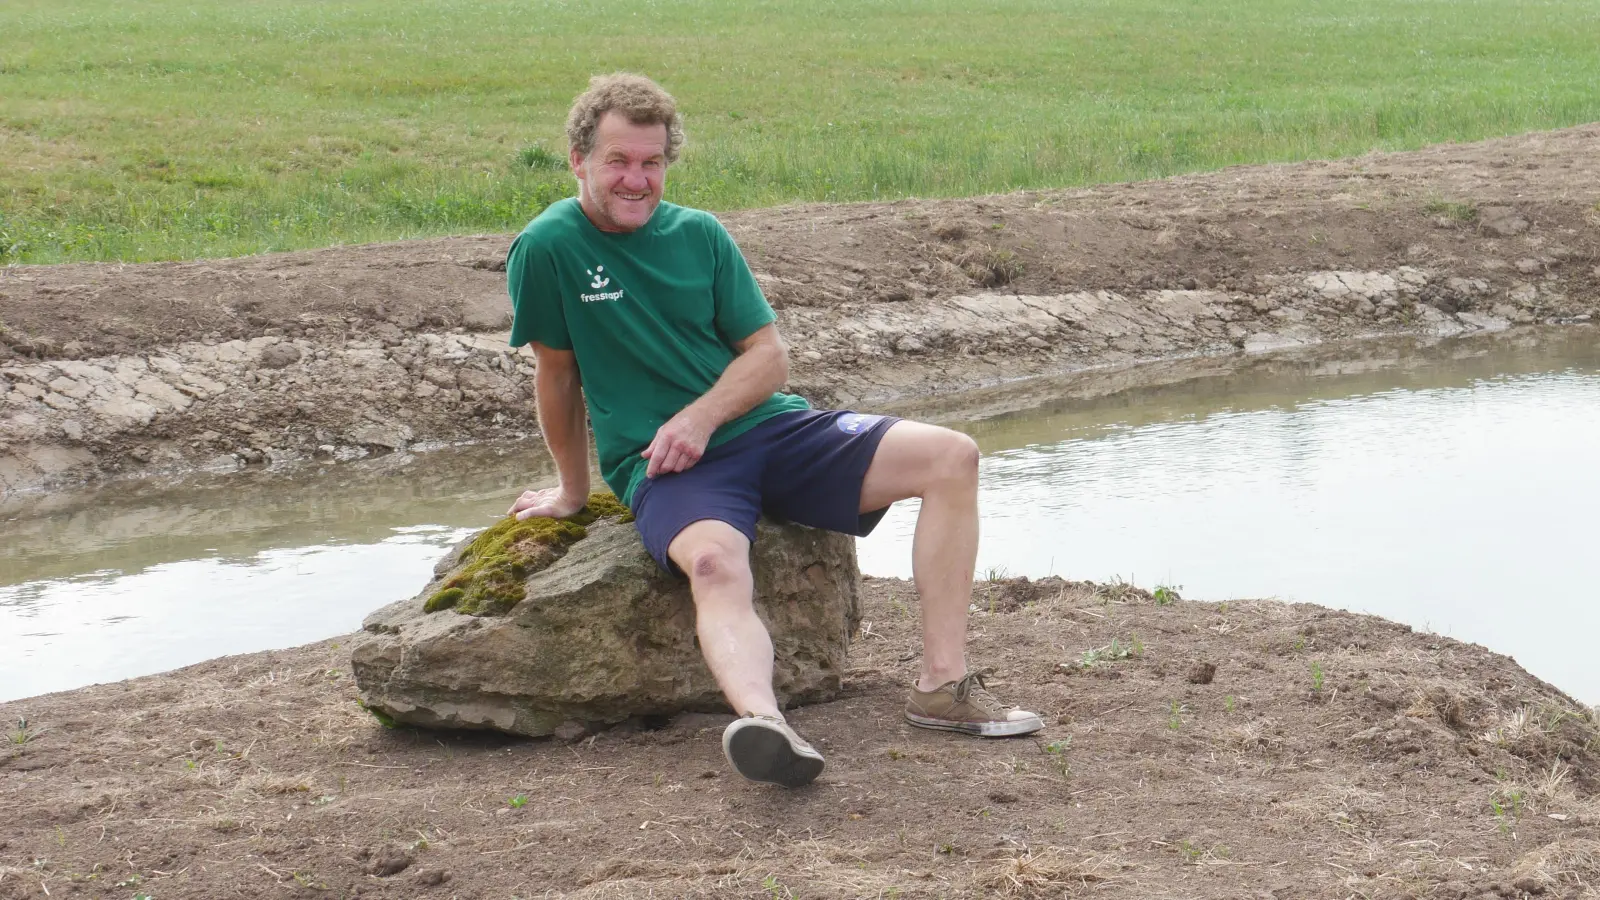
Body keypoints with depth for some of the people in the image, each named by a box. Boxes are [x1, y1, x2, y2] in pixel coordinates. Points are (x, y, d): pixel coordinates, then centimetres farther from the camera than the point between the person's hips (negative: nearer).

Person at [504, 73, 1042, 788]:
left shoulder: (698, 235, 9)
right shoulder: (547, 249, -3)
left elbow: (769, 356, 7)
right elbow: (557, 375, 5)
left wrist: (703, 415, -12)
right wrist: (573, 490, 14)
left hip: (769, 427, 5)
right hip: (661, 464, -5)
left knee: (951, 458, -12)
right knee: (714, 563, -40)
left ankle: (943, 683, -16)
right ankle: (763, 722, -67)